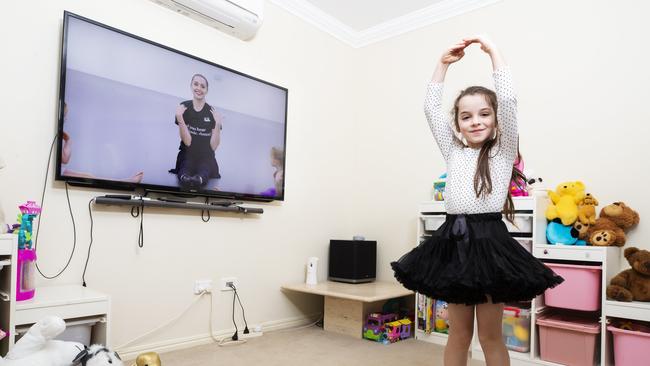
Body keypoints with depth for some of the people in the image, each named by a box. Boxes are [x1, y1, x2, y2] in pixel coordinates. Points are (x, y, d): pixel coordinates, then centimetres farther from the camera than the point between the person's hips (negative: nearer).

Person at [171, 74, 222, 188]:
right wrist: (179, 118, -21)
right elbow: (187, 142, -10)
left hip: (206, 159, 0)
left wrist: (217, 124, -17)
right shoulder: (183, 108, -4)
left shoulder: (212, 112, -2)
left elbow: (213, 146, -4)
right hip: (187, 157, 0)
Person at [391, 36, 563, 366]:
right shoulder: (453, 152, 12)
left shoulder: (503, 152, 3)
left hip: (488, 241, -3)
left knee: (490, 336, 7)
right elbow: (431, 108, 11)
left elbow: (507, 100, -9)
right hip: (454, 241, 4)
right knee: (458, 334, 13)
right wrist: (444, 63, 9)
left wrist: (492, 51, -3)